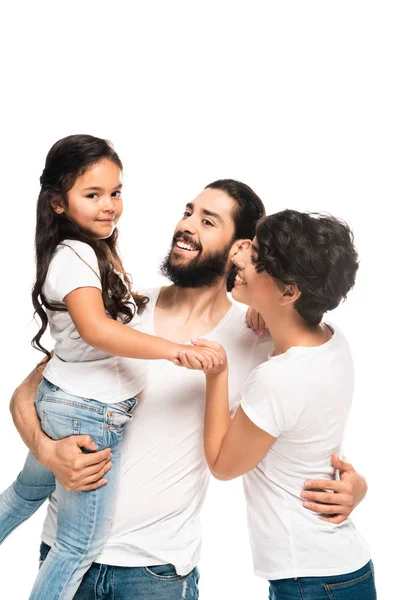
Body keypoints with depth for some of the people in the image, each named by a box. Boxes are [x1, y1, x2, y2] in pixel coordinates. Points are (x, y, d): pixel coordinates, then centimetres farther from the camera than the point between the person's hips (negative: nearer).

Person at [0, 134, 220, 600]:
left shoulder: (93, 251, 8)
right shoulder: (74, 256, -22)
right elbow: (95, 328, -38)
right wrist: (175, 350, -46)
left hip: (59, 400, 11)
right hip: (90, 413, -11)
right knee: (81, 547, 3)